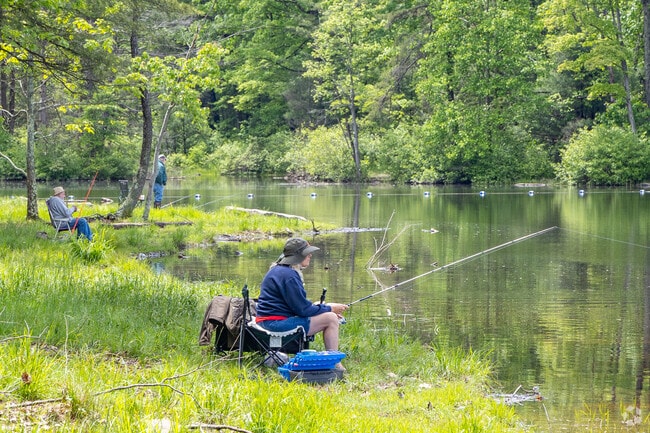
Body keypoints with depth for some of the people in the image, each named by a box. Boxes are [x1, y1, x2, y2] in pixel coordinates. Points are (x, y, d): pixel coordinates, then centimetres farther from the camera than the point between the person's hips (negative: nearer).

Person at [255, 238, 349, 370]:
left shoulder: (277, 270, 16)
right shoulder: (289, 275, -17)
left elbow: (299, 304, 22)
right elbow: (302, 309, -16)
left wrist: (326, 308, 13)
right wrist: (330, 309, -4)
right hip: (278, 323, -11)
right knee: (331, 319, -10)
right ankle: (335, 364, -7)